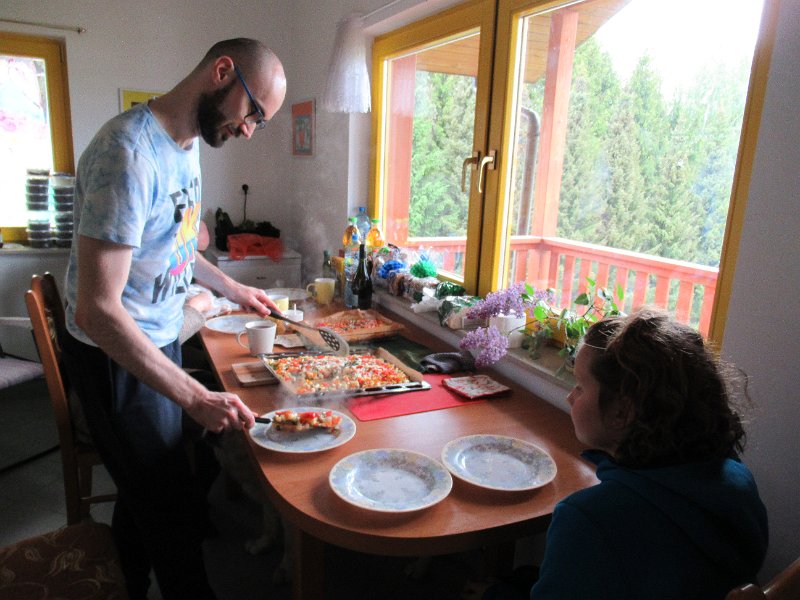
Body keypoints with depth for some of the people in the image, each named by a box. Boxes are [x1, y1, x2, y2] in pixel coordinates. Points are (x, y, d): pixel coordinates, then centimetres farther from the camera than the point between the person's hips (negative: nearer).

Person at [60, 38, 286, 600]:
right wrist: (196, 397, -31)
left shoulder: (186, 143, 3)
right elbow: (97, 310, -30)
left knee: (142, 487, 24)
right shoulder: (130, 154, -27)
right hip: (117, 359, -9)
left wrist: (232, 288, 16)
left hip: (160, 341, 9)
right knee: (175, 507, 3)